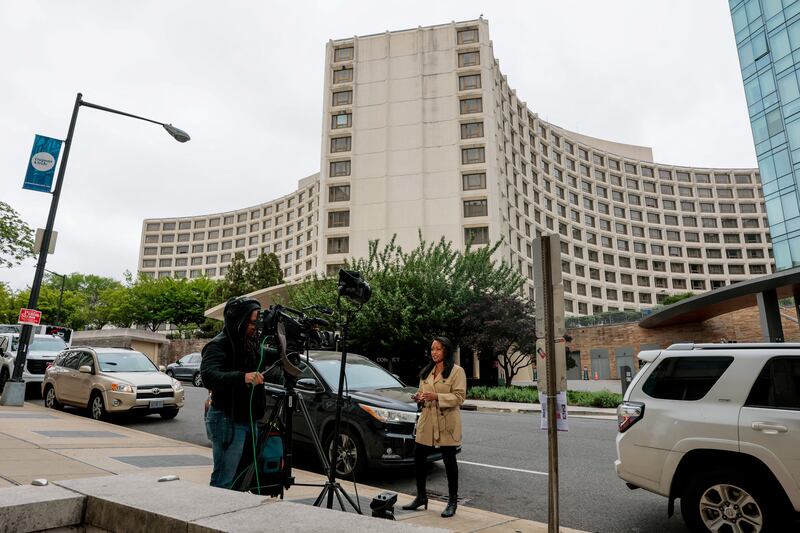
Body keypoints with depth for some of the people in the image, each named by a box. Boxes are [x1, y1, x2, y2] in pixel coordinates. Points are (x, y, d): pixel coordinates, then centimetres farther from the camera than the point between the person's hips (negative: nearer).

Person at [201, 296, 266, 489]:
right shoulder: (218, 345, -12)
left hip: (248, 419, 8)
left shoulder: (250, 343, 11)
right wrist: (241, 377, -44)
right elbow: (208, 376, -29)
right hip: (227, 420, -8)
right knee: (224, 482, -4)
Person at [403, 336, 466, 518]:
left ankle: (452, 502, 18)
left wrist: (436, 397, -23)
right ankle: (421, 496, 25)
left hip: (447, 423, -6)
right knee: (418, 457, 7)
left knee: (449, 461, 3)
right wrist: (419, 397, -1)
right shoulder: (426, 371, 16)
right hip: (427, 421, 6)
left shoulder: (457, 371, -5)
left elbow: (459, 397, -13)